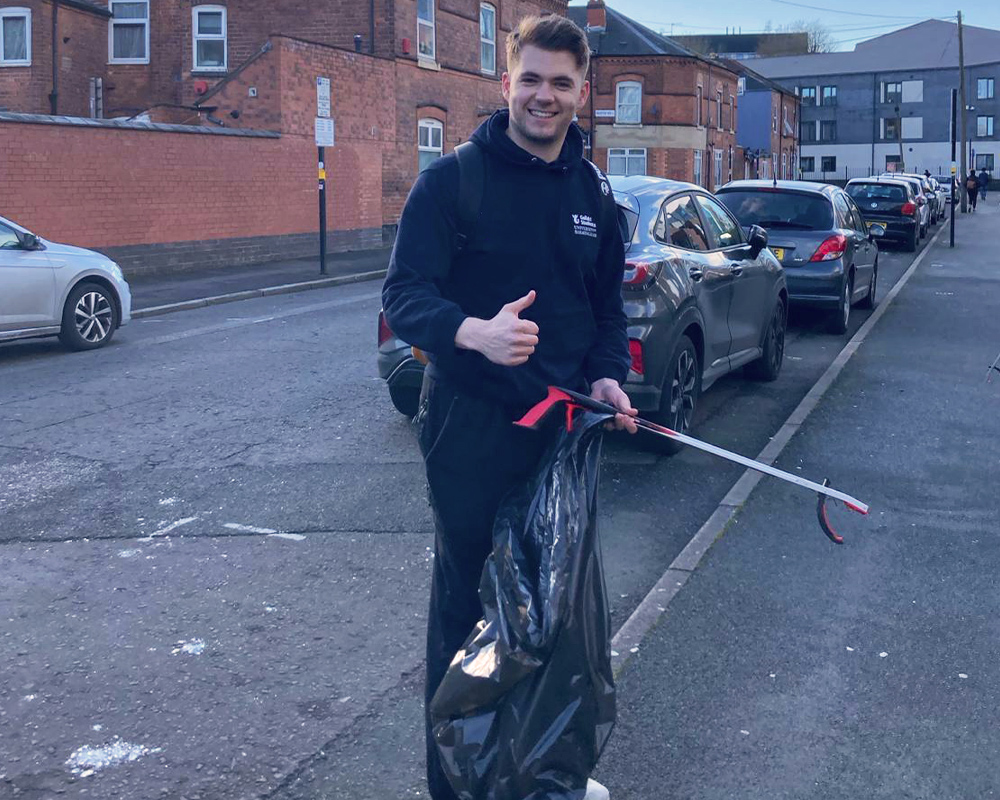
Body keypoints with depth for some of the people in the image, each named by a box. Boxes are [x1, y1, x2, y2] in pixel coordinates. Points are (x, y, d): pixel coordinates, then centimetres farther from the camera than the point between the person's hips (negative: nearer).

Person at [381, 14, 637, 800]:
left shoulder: (595, 193, 9)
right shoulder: (451, 179, -8)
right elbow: (404, 294, -15)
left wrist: (607, 377, -1)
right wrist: (476, 333, -34)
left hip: (562, 424, 5)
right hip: (470, 425, -5)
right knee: (467, 597, 5)